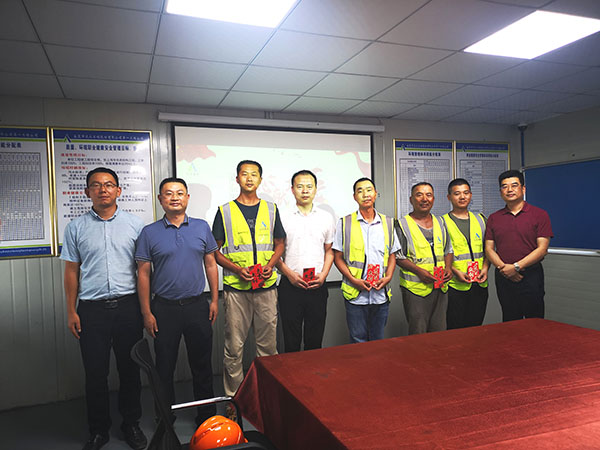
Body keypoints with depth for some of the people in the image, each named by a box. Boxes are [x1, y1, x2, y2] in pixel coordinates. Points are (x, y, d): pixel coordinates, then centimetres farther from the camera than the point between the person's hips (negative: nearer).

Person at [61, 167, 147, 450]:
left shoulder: (134, 224, 4)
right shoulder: (76, 228, 6)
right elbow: (71, 271, 8)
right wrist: (71, 311, 3)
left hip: (128, 306, 0)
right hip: (92, 309, 1)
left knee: (130, 370, 9)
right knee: (95, 373, 8)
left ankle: (131, 424, 27)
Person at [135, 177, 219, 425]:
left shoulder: (202, 227, 4)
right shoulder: (149, 233, -1)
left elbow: (211, 264, 8)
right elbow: (143, 274, -1)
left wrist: (214, 300, 3)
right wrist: (146, 312, -4)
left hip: (198, 305, 1)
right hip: (164, 308, -1)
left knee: (202, 363, 12)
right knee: (165, 366, 10)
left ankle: (207, 414, 29)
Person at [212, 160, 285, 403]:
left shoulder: (270, 209, 10)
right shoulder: (225, 211, 3)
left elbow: (280, 243, 15)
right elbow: (215, 251, 4)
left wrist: (270, 264, -4)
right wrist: (237, 269, -11)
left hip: (266, 286, 2)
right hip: (235, 287, -2)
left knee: (268, 344, 9)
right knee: (234, 346, 4)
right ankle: (233, 397, 18)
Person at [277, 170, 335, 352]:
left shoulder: (326, 218, 9)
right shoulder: (283, 218, 2)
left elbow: (329, 251, 12)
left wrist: (323, 274, -3)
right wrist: (289, 274, -11)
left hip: (317, 287, 2)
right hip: (290, 286, -1)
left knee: (315, 339, 9)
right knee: (291, 340, 5)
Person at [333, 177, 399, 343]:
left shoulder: (388, 223, 9)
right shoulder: (345, 223, 1)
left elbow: (392, 255, 13)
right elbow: (338, 258, 0)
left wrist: (388, 277, -5)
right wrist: (354, 280, -12)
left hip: (381, 294, 3)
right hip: (355, 294, -2)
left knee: (378, 341, 13)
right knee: (358, 342, 5)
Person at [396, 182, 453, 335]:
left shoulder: (440, 222, 14)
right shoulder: (403, 224, -4)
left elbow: (448, 250, 20)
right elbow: (398, 256, -6)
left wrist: (448, 268, 1)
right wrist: (419, 271, -18)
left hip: (440, 287, 5)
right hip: (415, 288, -5)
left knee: (440, 332, 12)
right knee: (418, 335, 0)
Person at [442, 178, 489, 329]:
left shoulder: (481, 219, 14)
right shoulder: (443, 222, 0)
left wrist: (485, 268, 0)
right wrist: (456, 272, -15)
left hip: (480, 284, 4)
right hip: (455, 284, -4)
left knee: (476, 327, 11)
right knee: (455, 331, 0)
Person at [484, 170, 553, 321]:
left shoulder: (539, 214, 0)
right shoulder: (494, 218, 10)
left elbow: (542, 249, -7)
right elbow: (489, 248, 6)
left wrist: (516, 267, -15)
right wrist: (503, 267, -11)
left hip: (531, 276, -3)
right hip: (503, 278, 3)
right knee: (509, 324, 12)